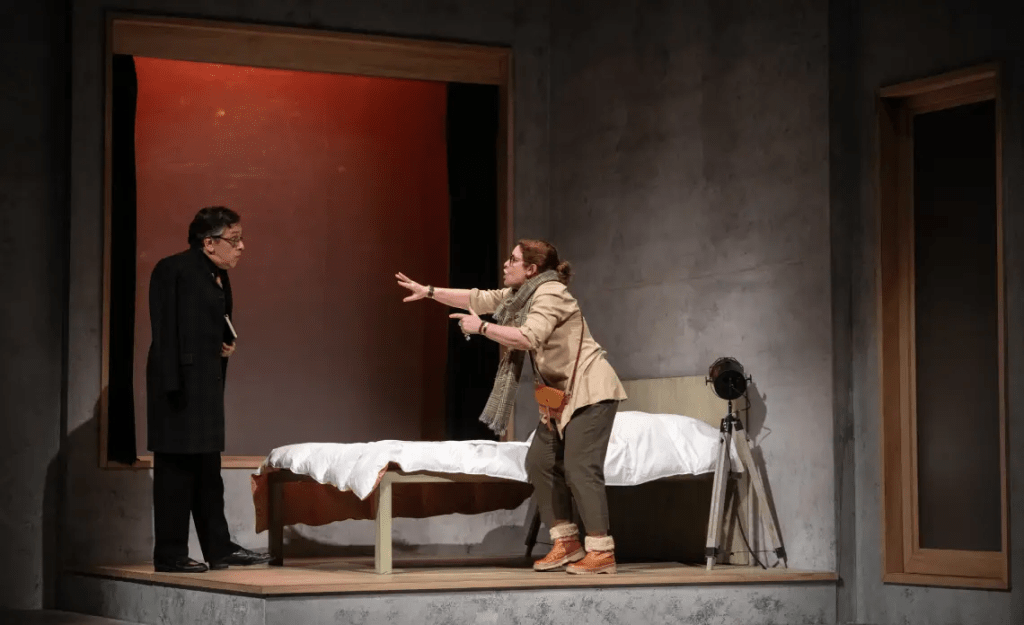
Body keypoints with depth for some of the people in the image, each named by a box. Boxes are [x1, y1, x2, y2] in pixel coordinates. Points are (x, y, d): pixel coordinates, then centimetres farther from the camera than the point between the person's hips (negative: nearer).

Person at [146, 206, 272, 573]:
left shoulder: (219, 277, 15)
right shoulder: (174, 270, -11)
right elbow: (166, 331, -17)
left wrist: (226, 345, 9)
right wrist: (172, 385, -21)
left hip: (208, 383, 9)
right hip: (180, 384, -9)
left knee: (207, 469, 13)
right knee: (176, 469, -5)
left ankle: (219, 549, 19)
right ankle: (169, 555, 0)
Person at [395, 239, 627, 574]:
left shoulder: (550, 294, -18)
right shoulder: (518, 295, 11)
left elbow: (528, 337, -31)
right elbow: (477, 299, 16)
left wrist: (482, 327, -23)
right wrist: (428, 291, 14)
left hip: (590, 390, -10)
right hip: (562, 395, 10)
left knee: (580, 467, -15)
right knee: (540, 462, 7)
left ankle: (601, 551, -13)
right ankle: (567, 543, 11)